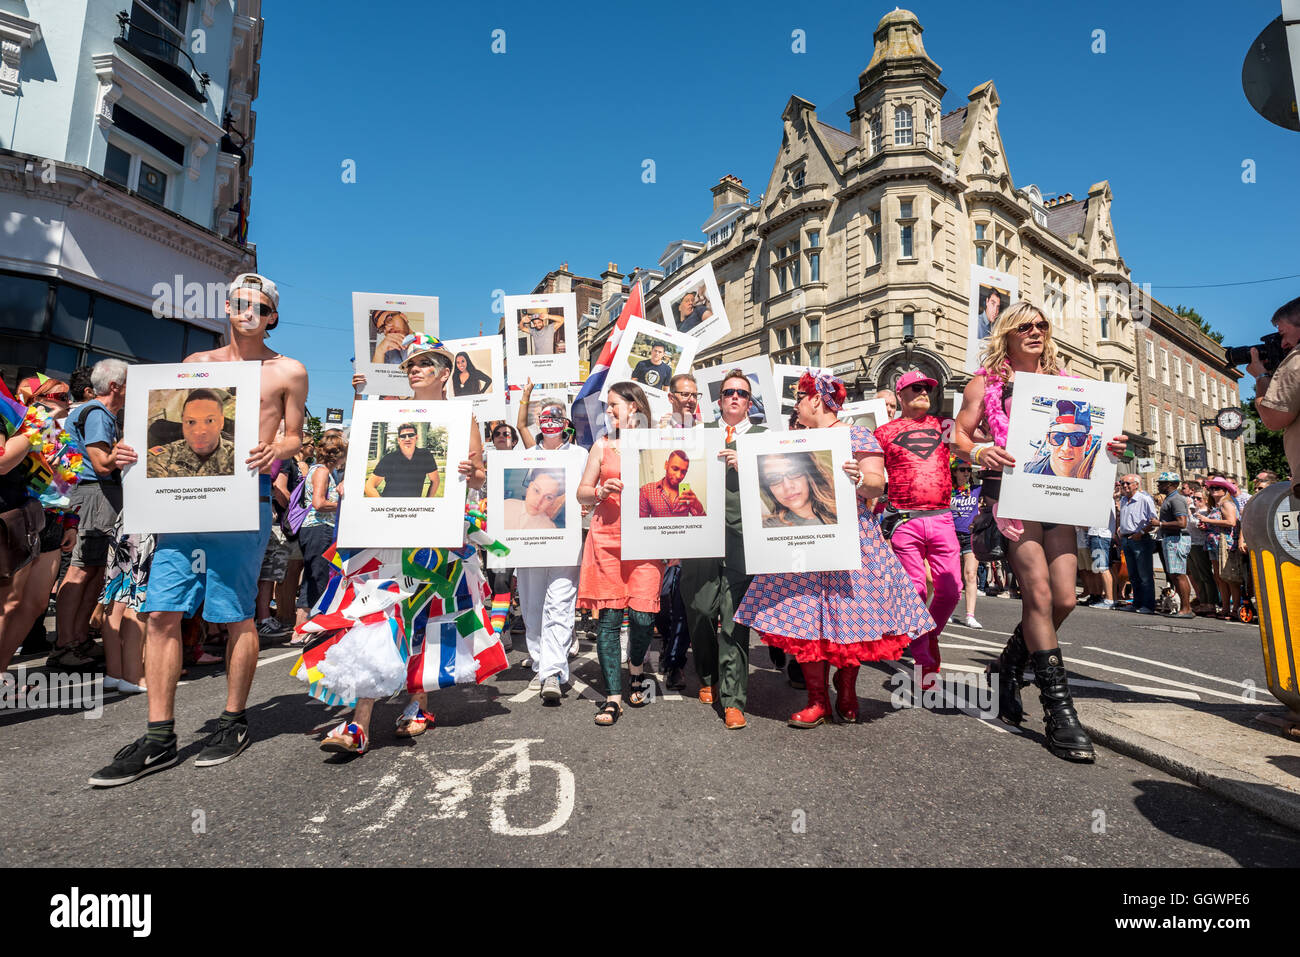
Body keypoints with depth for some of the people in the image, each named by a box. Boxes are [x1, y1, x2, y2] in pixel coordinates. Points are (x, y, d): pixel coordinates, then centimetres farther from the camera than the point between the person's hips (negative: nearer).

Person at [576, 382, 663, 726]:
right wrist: (602, 491, -7)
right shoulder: (603, 445, 13)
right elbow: (582, 493, 13)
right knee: (609, 616, -2)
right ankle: (613, 697, 8)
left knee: (643, 615, -6)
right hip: (607, 537, 1)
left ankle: (636, 669, 26)